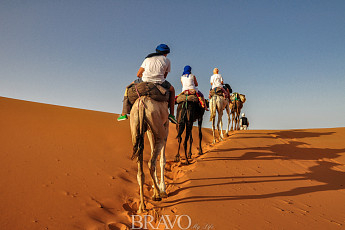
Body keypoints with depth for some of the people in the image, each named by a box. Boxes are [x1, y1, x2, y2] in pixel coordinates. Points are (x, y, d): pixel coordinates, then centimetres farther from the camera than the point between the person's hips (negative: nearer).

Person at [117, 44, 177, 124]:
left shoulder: (148, 58, 21)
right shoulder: (167, 60, 17)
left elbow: (138, 74, 18)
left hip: (145, 81, 1)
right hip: (159, 83, -1)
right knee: (172, 90, 32)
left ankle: (124, 113, 18)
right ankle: (171, 114, 21)